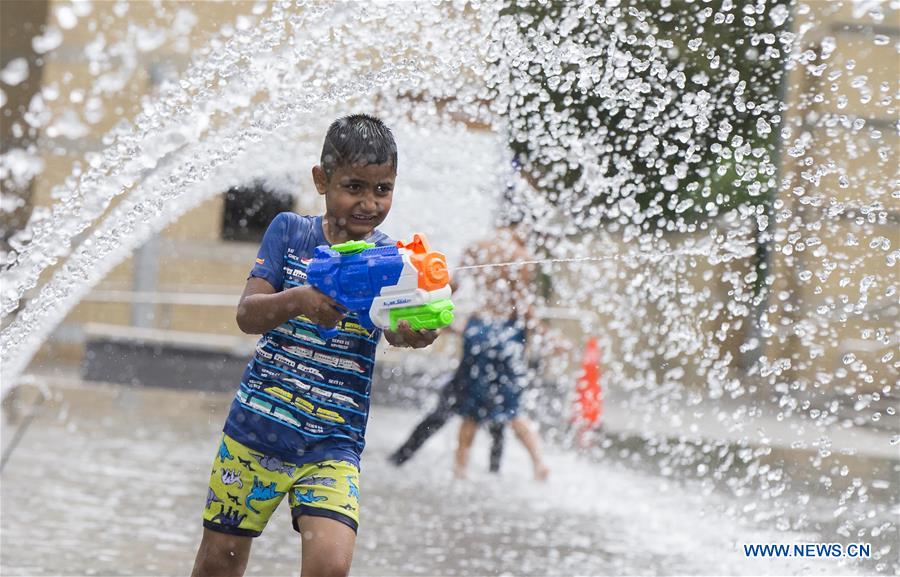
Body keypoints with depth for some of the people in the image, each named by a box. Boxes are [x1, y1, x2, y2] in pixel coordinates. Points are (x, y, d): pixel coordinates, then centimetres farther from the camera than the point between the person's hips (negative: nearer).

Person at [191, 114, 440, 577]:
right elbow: (247, 314, -12)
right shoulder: (290, 231, -2)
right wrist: (302, 299, -34)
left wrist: (413, 331, -47)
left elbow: (394, 328, -22)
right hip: (255, 430, 1)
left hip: (332, 445, -1)